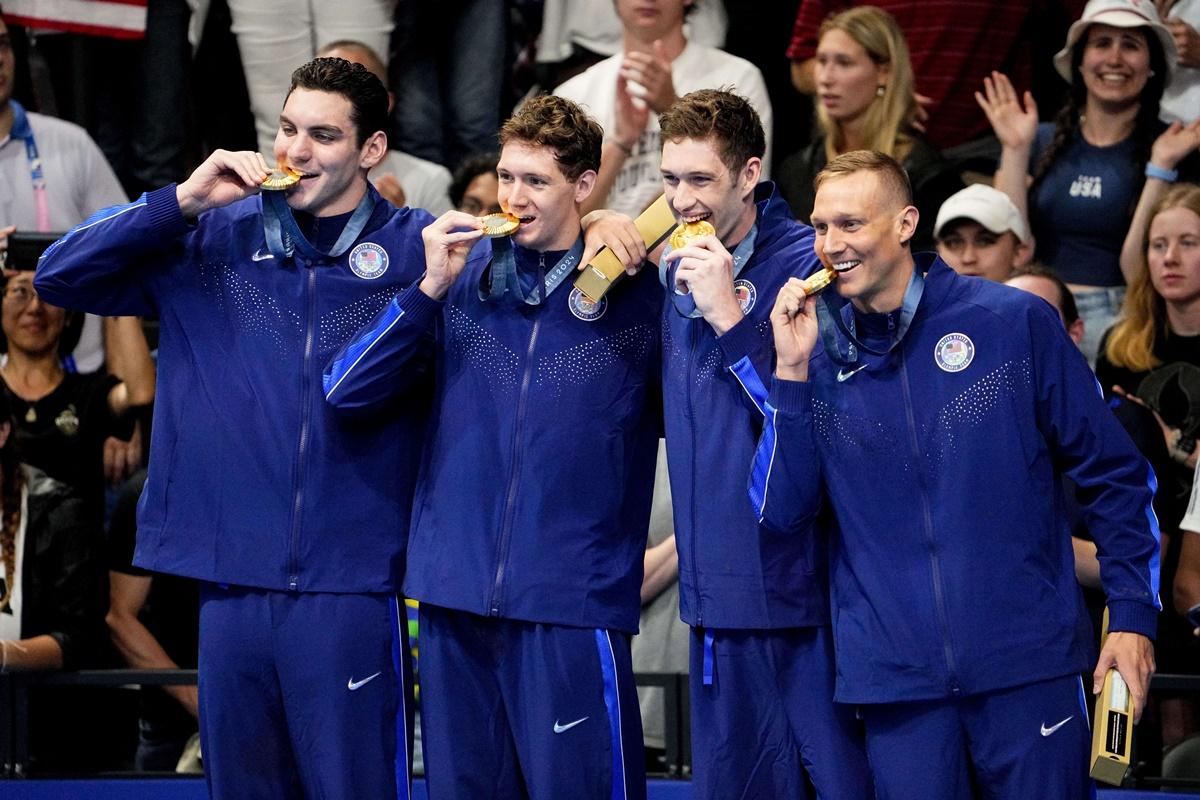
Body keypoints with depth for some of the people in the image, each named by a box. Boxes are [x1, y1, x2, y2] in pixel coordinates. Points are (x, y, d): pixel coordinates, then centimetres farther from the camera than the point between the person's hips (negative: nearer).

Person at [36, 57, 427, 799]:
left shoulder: (415, 247, 2)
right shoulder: (215, 238, 9)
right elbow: (60, 276, 3)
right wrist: (183, 202, -4)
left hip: (352, 587, -3)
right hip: (233, 579, 3)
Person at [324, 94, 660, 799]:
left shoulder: (636, 292, 0)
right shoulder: (464, 274, 8)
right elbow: (347, 390, 3)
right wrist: (431, 288, -8)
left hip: (573, 604, -4)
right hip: (456, 593, 4)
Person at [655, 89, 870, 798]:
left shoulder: (809, 263, -11)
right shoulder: (677, 271, 11)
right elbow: (660, 412, 21)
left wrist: (729, 318, -21)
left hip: (803, 582, -7)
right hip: (719, 592, 7)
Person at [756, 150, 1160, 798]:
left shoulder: (1014, 323, -1)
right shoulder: (822, 358, 7)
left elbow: (1112, 474, 3)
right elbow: (779, 510, 0)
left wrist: (1132, 614, -3)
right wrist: (792, 372, -8)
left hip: (1028, 665, -2)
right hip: (895, 676, 2)